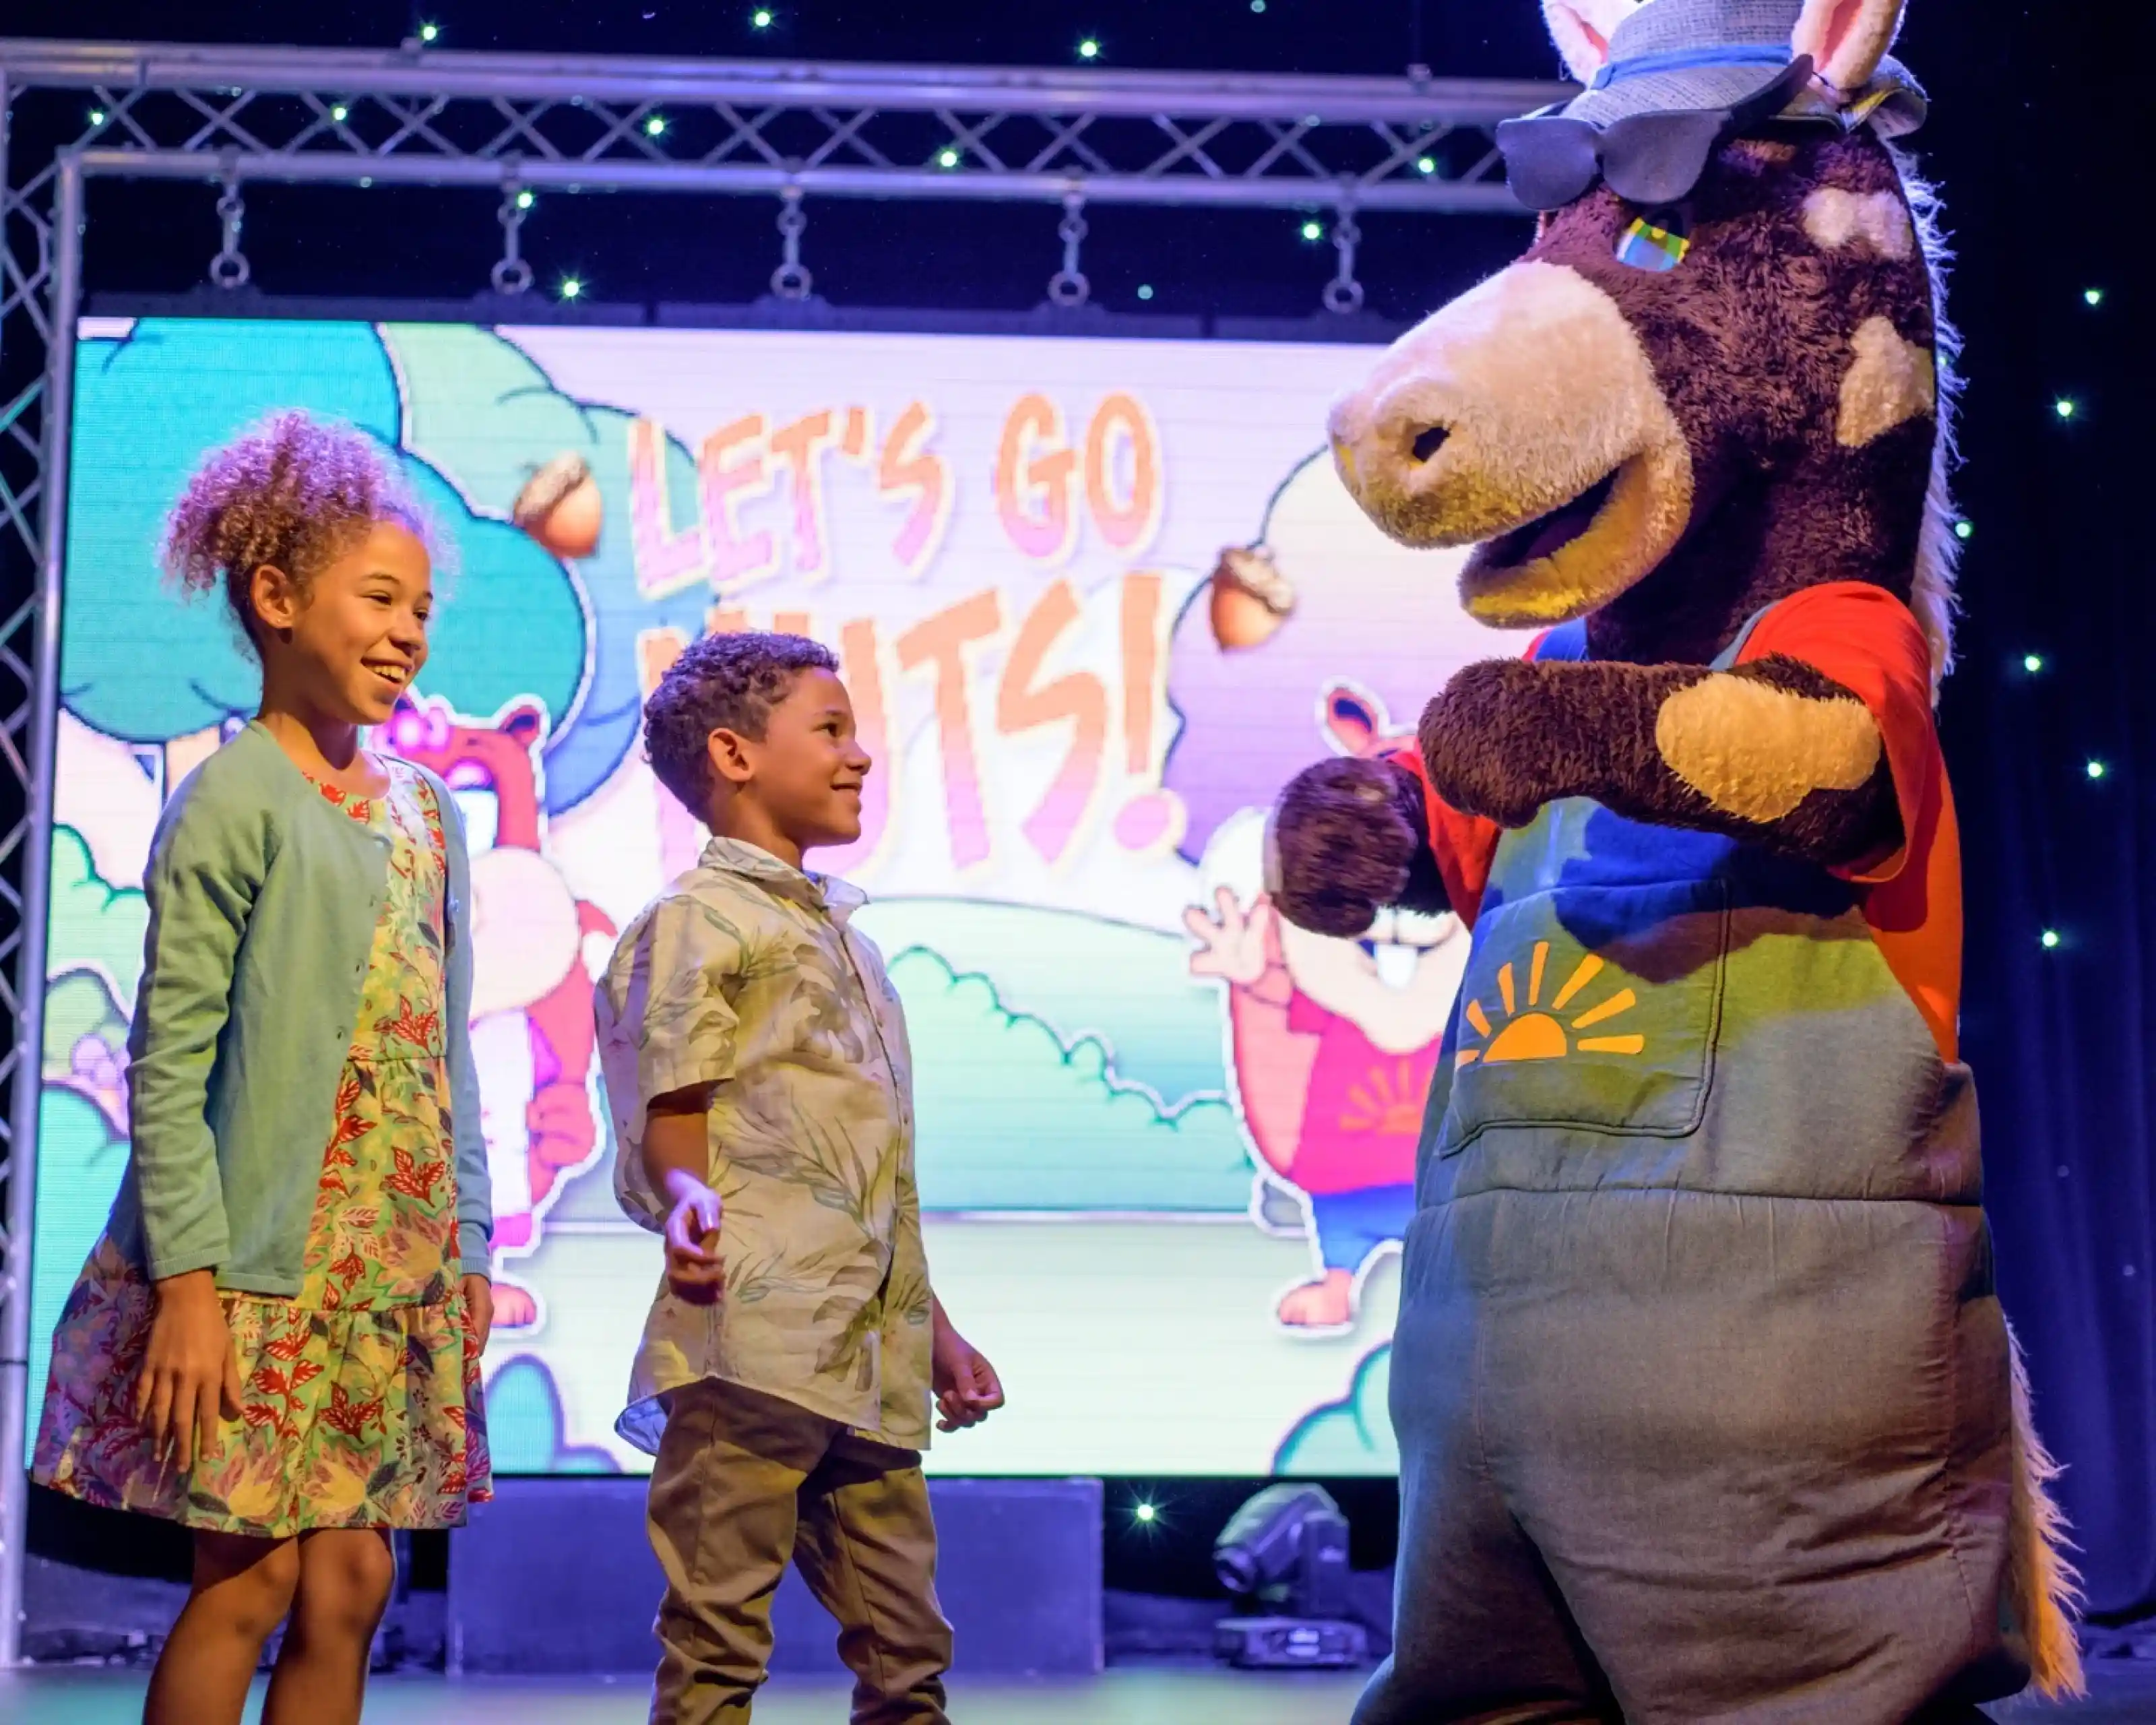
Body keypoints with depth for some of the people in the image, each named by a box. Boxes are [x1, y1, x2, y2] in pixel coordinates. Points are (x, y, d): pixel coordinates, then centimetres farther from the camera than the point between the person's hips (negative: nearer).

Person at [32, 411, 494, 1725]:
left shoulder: (426, 809, 12)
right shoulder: (236, 800, -9)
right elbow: (169, 1061, -12)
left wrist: (467, 1244, 12)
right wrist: (189, 1279, -17)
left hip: (392, 1275, 6)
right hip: (258, 1272, -6)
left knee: (351, 1584, 6)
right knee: (250, 1580, -3)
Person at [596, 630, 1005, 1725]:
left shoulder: (839, 934, 24)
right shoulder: (699, 918, -1)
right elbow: (672, 1120, -8)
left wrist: (930, 1327, 27)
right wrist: (690, 1202, -30)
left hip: (868, 1363, 8)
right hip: (752, 1340, -8)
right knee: (718, 1637, -6)